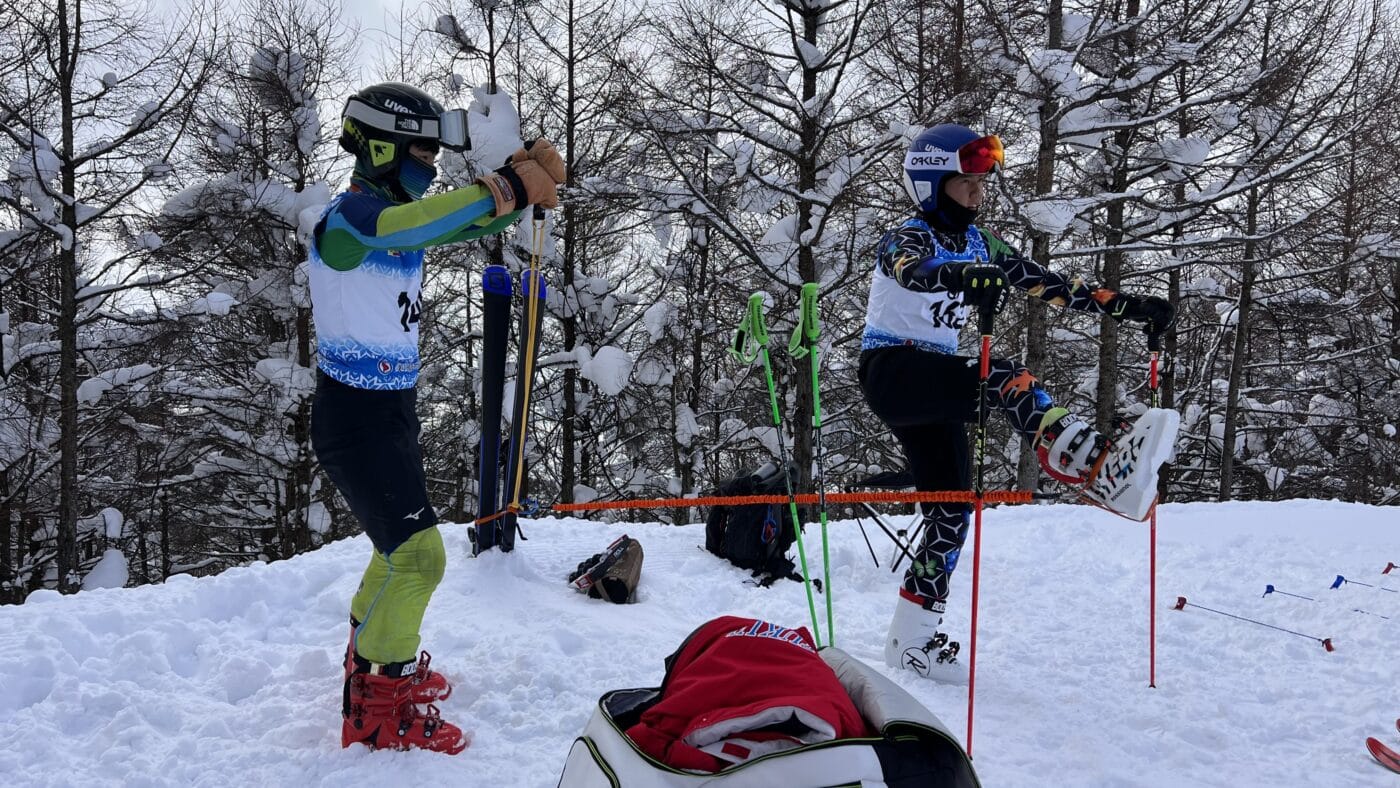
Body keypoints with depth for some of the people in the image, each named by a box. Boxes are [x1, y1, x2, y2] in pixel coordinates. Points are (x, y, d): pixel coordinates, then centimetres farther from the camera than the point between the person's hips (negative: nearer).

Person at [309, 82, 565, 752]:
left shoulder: (401, 213, 7)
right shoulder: (347, 217, -20)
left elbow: (467, 223, 8)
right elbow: (417, 224, -40)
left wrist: (522, 182, -12)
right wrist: (505, 189, -37)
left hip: (394, 409, 10)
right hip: (353, 419, -10)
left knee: (399, 543, 23)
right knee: (419, 554, -12)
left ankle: (372, 659, 45)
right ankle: (375, 711, 2)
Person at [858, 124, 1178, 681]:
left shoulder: (977, 245, 12)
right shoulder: (908, 238, -9)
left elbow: (1042, 281, 8)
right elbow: (915, 269, -34)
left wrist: (1123, 306, -2)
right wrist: (966, 277, -56)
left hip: (933, 385, 8)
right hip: (891, 370, -8)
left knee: (950, 510, 2)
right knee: (1005, 378, -32)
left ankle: (912, 637, 11)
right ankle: (1101, 470, -52)